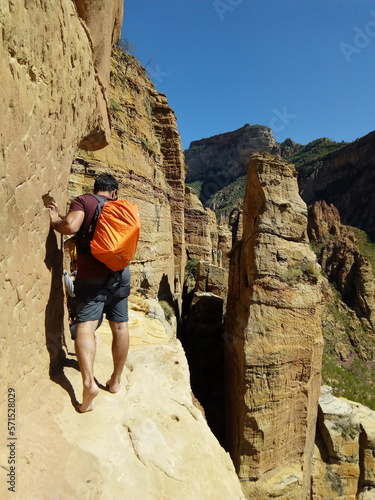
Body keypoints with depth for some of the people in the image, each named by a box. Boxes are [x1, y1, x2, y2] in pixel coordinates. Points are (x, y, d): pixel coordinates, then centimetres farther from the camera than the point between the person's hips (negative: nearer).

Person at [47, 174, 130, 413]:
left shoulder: (83, 200, -2)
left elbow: (70, 226, -19)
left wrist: (54, 220, 0)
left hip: (92, 275, -4)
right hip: (120, 273, 4)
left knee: (86, 326, -7)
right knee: (120, 326, 11)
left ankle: (89, 382, -25)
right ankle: (116, 380, 22)